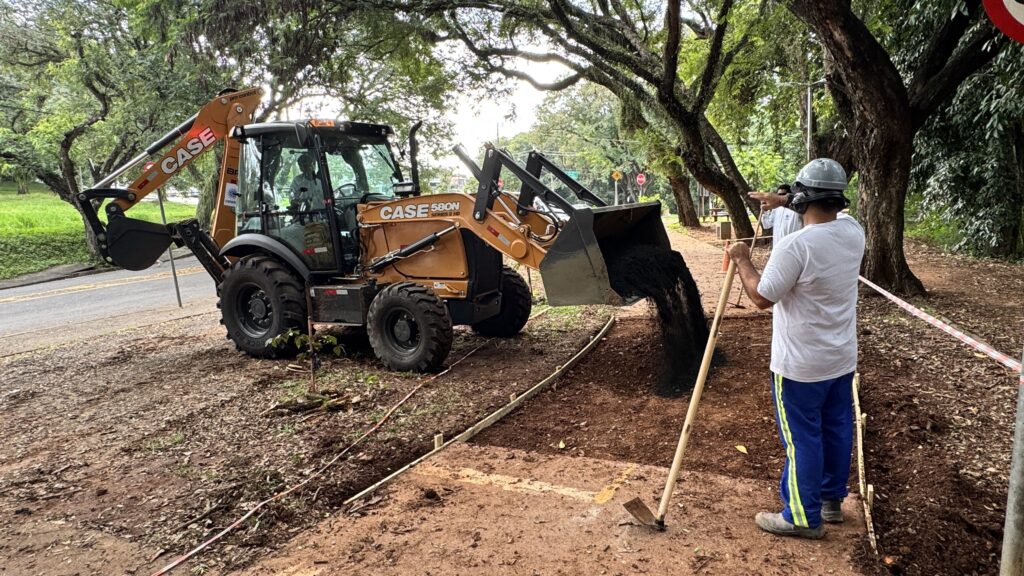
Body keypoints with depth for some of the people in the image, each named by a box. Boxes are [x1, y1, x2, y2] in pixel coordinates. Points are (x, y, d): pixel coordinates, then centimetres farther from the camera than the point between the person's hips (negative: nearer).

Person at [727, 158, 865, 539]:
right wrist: (780, 202, 21)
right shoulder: (854, 233, -3)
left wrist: (741, 260, -5)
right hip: (842, 358, 8)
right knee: (837, 430, 19)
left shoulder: (795, 245, -26)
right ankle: (831, 500, 36)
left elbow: (762, 297, -18)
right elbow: (835, 218, 23)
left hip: (801, 364, -8)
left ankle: (803, 518, 17)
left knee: (802, 438, 4)